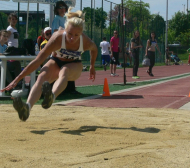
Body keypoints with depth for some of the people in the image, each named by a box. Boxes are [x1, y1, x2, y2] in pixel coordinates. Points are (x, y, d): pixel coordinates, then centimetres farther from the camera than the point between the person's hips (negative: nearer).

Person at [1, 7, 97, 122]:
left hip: (74, 66, 0)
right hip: (56, 62, 0)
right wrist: (17, 80, -33)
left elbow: (94, 49, 5)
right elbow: (37, 62, -30)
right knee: (42, 77, -34)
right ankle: (28, 107, -60)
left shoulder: (86, 42, -23)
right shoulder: (58, 38, -30)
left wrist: (92, 67, 15)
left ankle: (52, 97, -70)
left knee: (64, 71, -38)